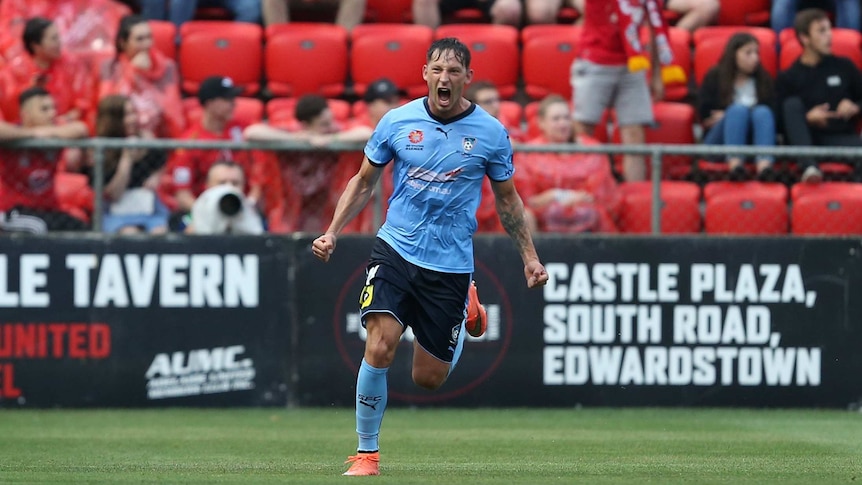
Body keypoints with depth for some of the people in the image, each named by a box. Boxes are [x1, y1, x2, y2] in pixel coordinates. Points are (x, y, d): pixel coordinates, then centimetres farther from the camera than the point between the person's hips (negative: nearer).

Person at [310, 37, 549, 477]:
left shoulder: (490, 132, -3)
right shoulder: (397, 122, -2)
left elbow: (507, 198, 11)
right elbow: (364, 182, 11)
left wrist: (529, 257, 8)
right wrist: (333, 232, 0)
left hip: (451, 265, 0)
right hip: (395, 250, 0)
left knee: (429, 378, 6)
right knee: (379, 347, -20)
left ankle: (466, 307, 38)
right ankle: (366, 453, -5)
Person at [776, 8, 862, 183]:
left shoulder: (844, 67, 16)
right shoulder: (788, 78, 9)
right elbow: (782, 122, 2)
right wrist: (807, 118, -15)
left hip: (842, 138, 1)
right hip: (804, 140, -1)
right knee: (792, 103, -27)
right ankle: (808, 166, -43)